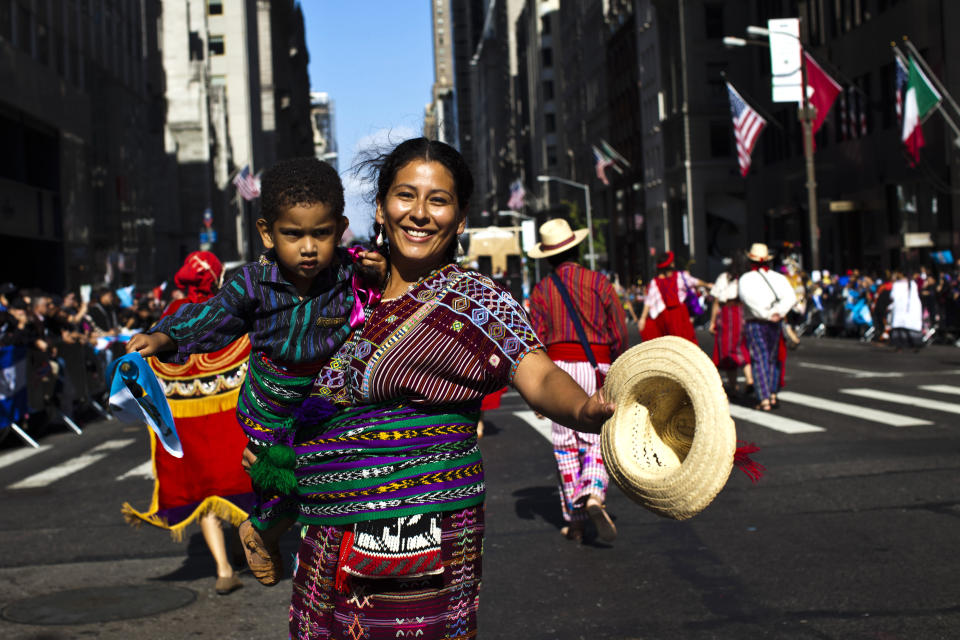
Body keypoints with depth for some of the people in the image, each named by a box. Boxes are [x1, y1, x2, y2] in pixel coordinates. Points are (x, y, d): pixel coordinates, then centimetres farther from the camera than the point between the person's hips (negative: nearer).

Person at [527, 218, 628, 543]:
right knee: (596, 441, 4)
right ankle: (593, 497, -23)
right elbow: (620, 333, 0)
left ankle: (575, 520, 10)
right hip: (597, 369, -1)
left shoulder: (541, 290, 1)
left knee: (565, 443, 8)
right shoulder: (599, 282, 0)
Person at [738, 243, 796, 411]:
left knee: (760, 361, -3)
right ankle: (773, 394, 20)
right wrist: (779, 313, -18)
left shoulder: (745, 279, -1)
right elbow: (791, 297, -8)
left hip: (754, 324, -3)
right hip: (774, 324, 3)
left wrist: (767, 314, -20)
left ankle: (764, 400, -11)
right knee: (773, 359, 18)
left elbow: (749, 298, -20)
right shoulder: (779, 278, 7)